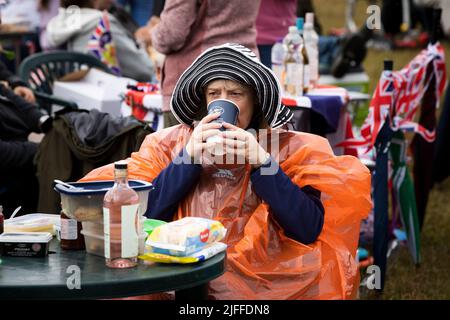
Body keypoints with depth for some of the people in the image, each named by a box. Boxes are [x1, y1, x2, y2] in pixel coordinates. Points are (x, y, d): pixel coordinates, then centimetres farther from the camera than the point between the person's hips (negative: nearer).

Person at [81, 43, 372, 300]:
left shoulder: (289, 147, 6)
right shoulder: (171, 142, 11)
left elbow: (310, 229, -5)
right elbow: (140, 216, 1)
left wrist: (262, 163, -11)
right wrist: (189, 157, -7)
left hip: (260, 280, -1)